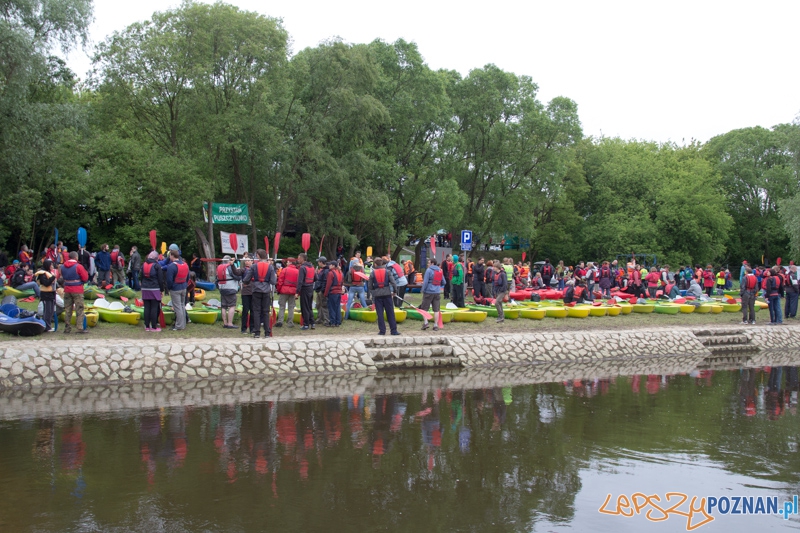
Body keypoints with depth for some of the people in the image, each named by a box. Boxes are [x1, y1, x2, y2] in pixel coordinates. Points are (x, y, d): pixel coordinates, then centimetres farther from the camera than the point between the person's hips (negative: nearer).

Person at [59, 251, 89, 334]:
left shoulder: (63, 267, 5)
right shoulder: (79, 267, -12)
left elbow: (60, 278, 9)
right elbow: (85, 278, -11)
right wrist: (85, 273, 7)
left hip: (67, 290, 5)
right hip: (77, 291, -5)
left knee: (67, 309, 12)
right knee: (79, 309, -2)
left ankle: (67, 328, 14)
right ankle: (80, 328, -6)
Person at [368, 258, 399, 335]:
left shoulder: (372, 273, 0)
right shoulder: (387, 272, 1)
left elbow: (370, 286, 4)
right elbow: (393, 282, -4)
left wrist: (372, 293, 20)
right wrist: (394, 291, 10)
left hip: (377, 295, 0)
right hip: (387, 294, 0)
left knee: (380, 313, 5)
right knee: (390, 313, 5)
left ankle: (382, 330, 3)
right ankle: (393, 330, 5)